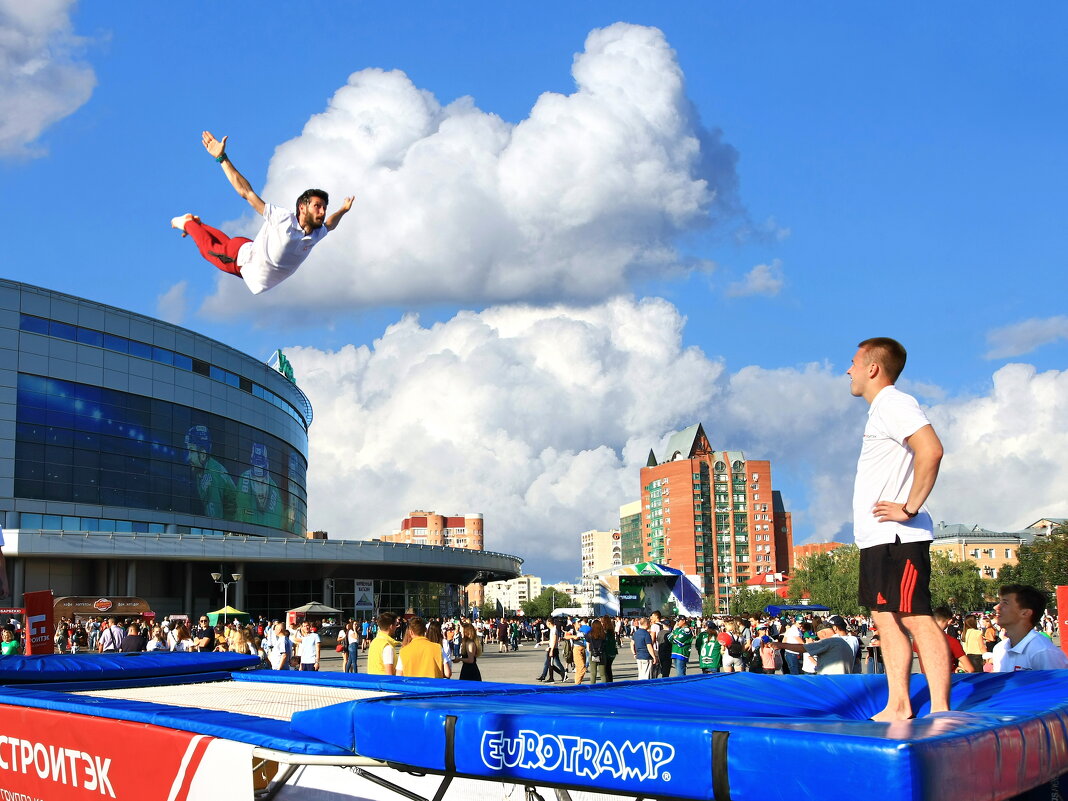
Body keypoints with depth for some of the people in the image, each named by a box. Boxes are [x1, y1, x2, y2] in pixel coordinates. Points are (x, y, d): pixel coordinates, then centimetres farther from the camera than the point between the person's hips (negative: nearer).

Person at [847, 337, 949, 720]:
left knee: (915, 618, -11)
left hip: (897, 537, -10)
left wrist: (909, 508, -21)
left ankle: (940, 712, -10)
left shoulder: (893, 404, -10)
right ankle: (898, 706, 13)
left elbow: (931, 451, -24)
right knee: (885, 618, 9)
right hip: (877, 538, 10)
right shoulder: (881, 410, 21)